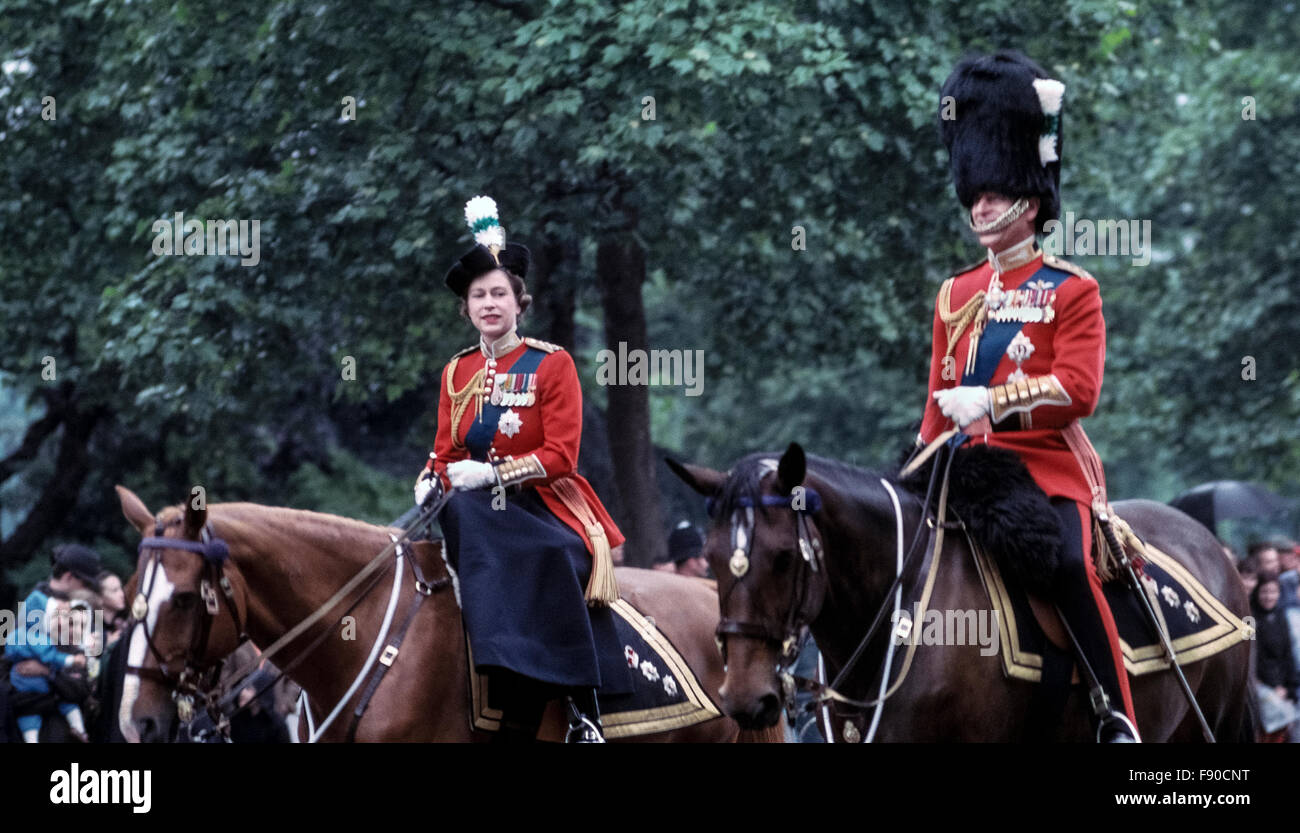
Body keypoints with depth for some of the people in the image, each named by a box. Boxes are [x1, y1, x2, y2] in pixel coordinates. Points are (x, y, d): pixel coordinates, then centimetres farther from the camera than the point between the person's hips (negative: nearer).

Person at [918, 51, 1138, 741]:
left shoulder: (1072, 291, -2)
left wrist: (989, 403, -20)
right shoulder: (956, 295, 16)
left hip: (1049, 466, -6)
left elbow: (1078, 390, -14)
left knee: (1068, 564, -29)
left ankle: (1116, 716, -24)